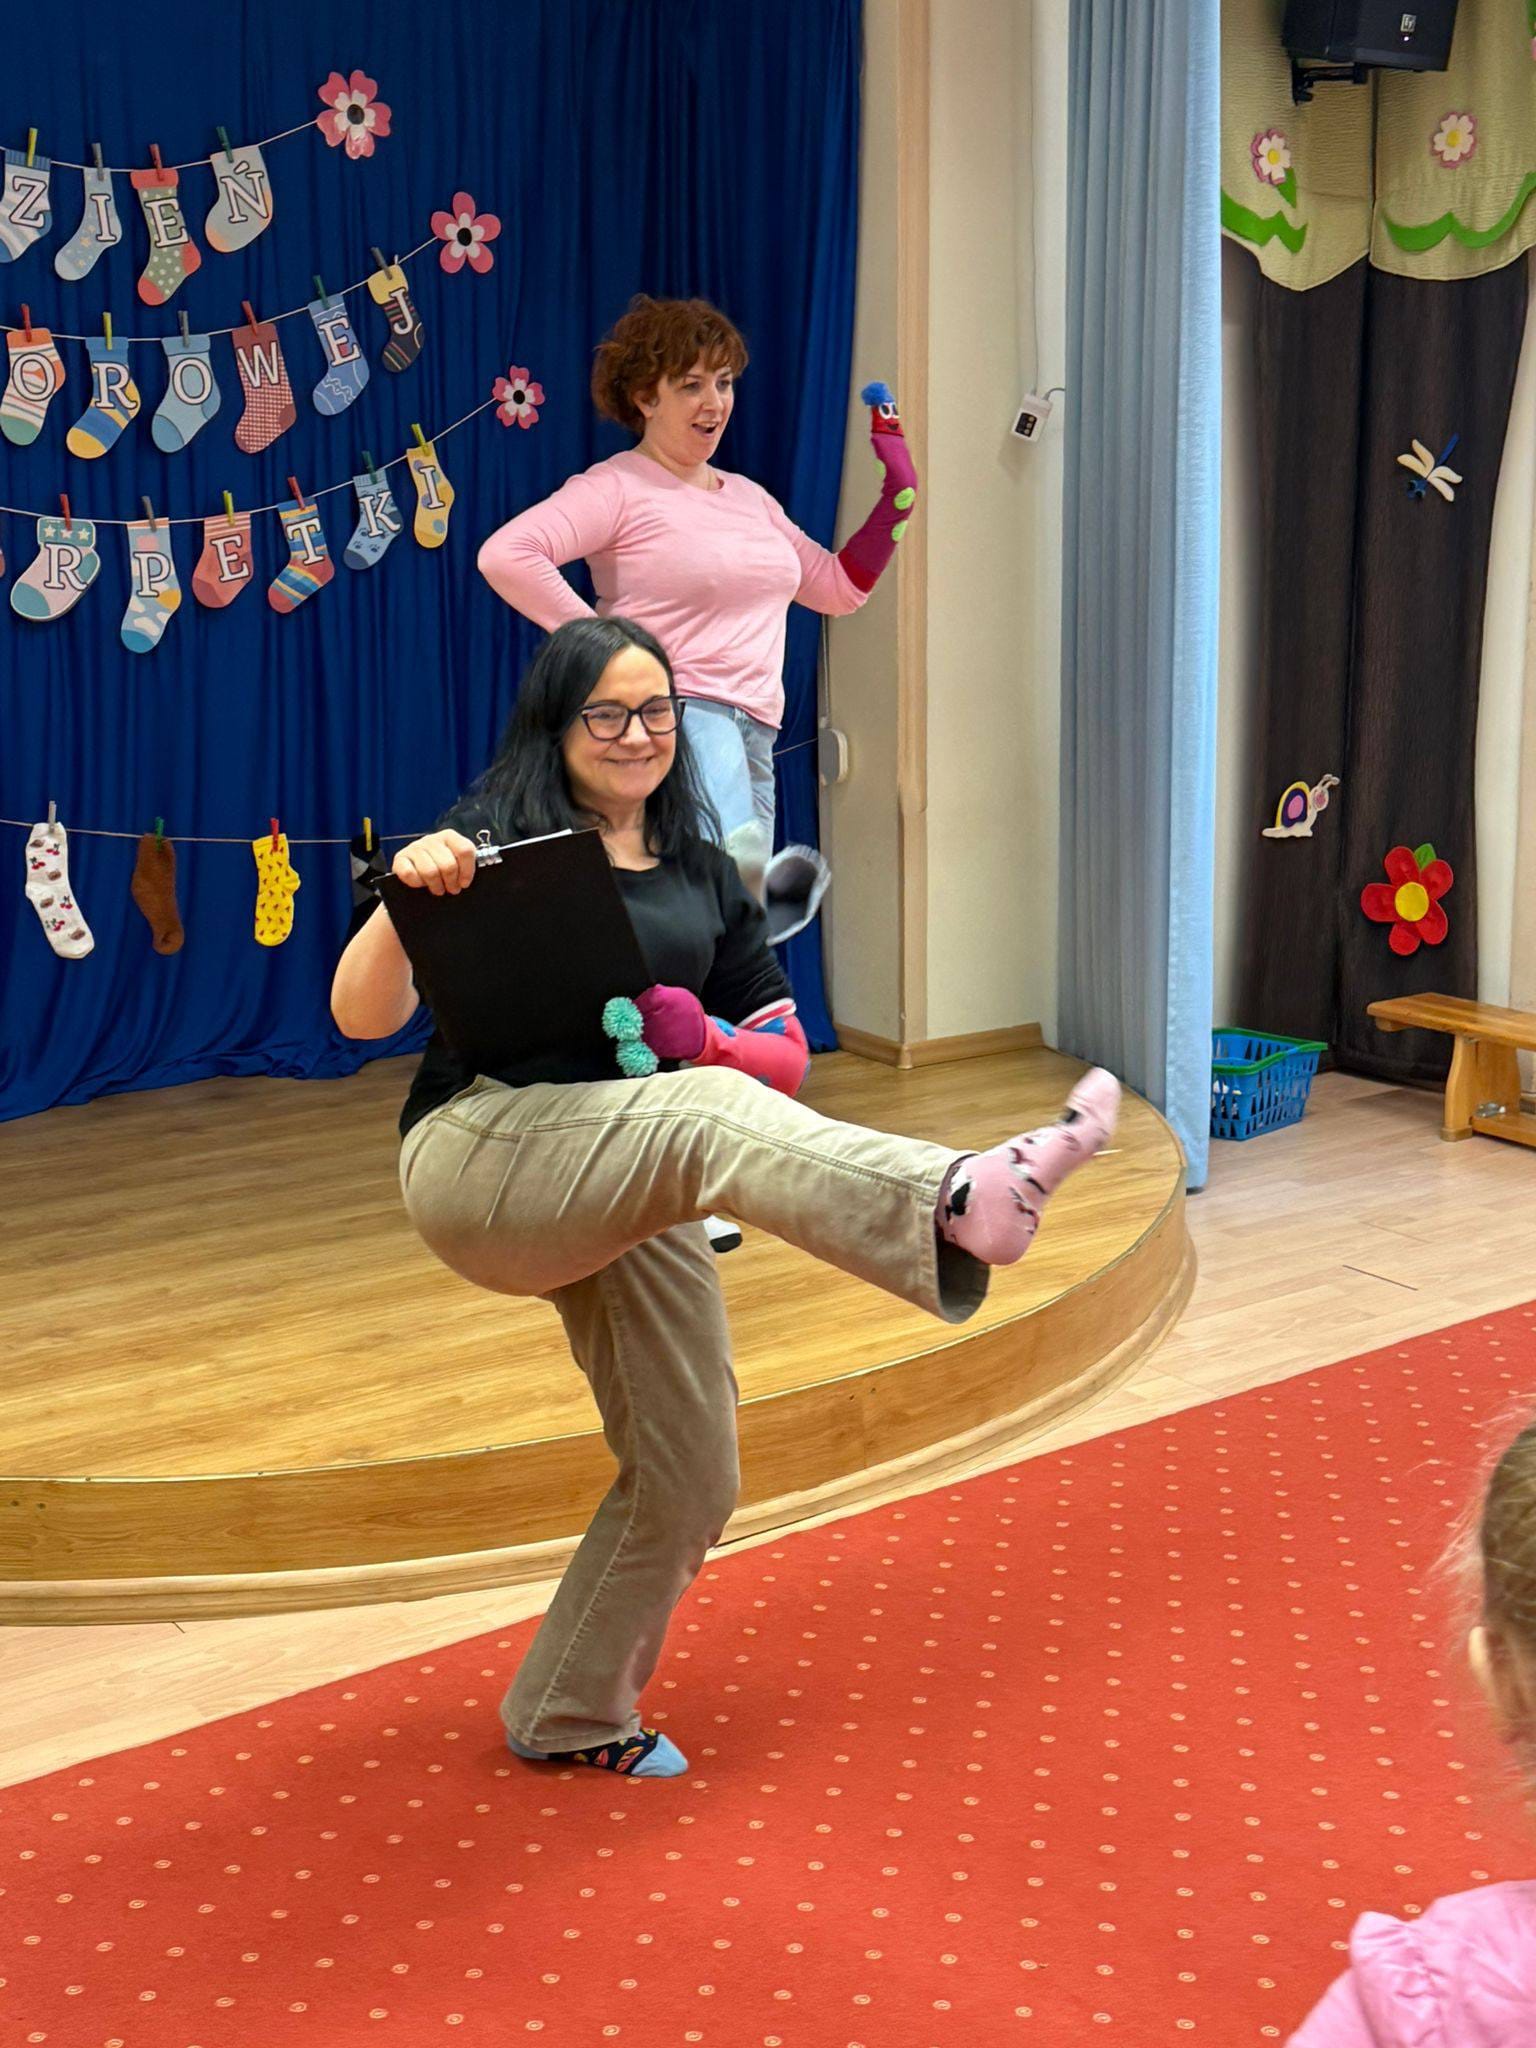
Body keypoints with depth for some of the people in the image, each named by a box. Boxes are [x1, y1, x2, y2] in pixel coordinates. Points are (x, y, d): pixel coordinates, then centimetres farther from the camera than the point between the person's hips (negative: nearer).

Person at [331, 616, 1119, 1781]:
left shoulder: (706, 880, 17)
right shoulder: (500, 840, 3)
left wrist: (704, 1038, -7)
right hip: (481, 1151, -6)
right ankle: (955, 1204, -59)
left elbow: (786, 1064, 14)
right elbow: (361, 1019, -6)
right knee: (705, 1113, -35)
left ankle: (569, 1716, 24)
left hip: (626, 1200, 6)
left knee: (689, 1483, 4)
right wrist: (406, 894, -25)